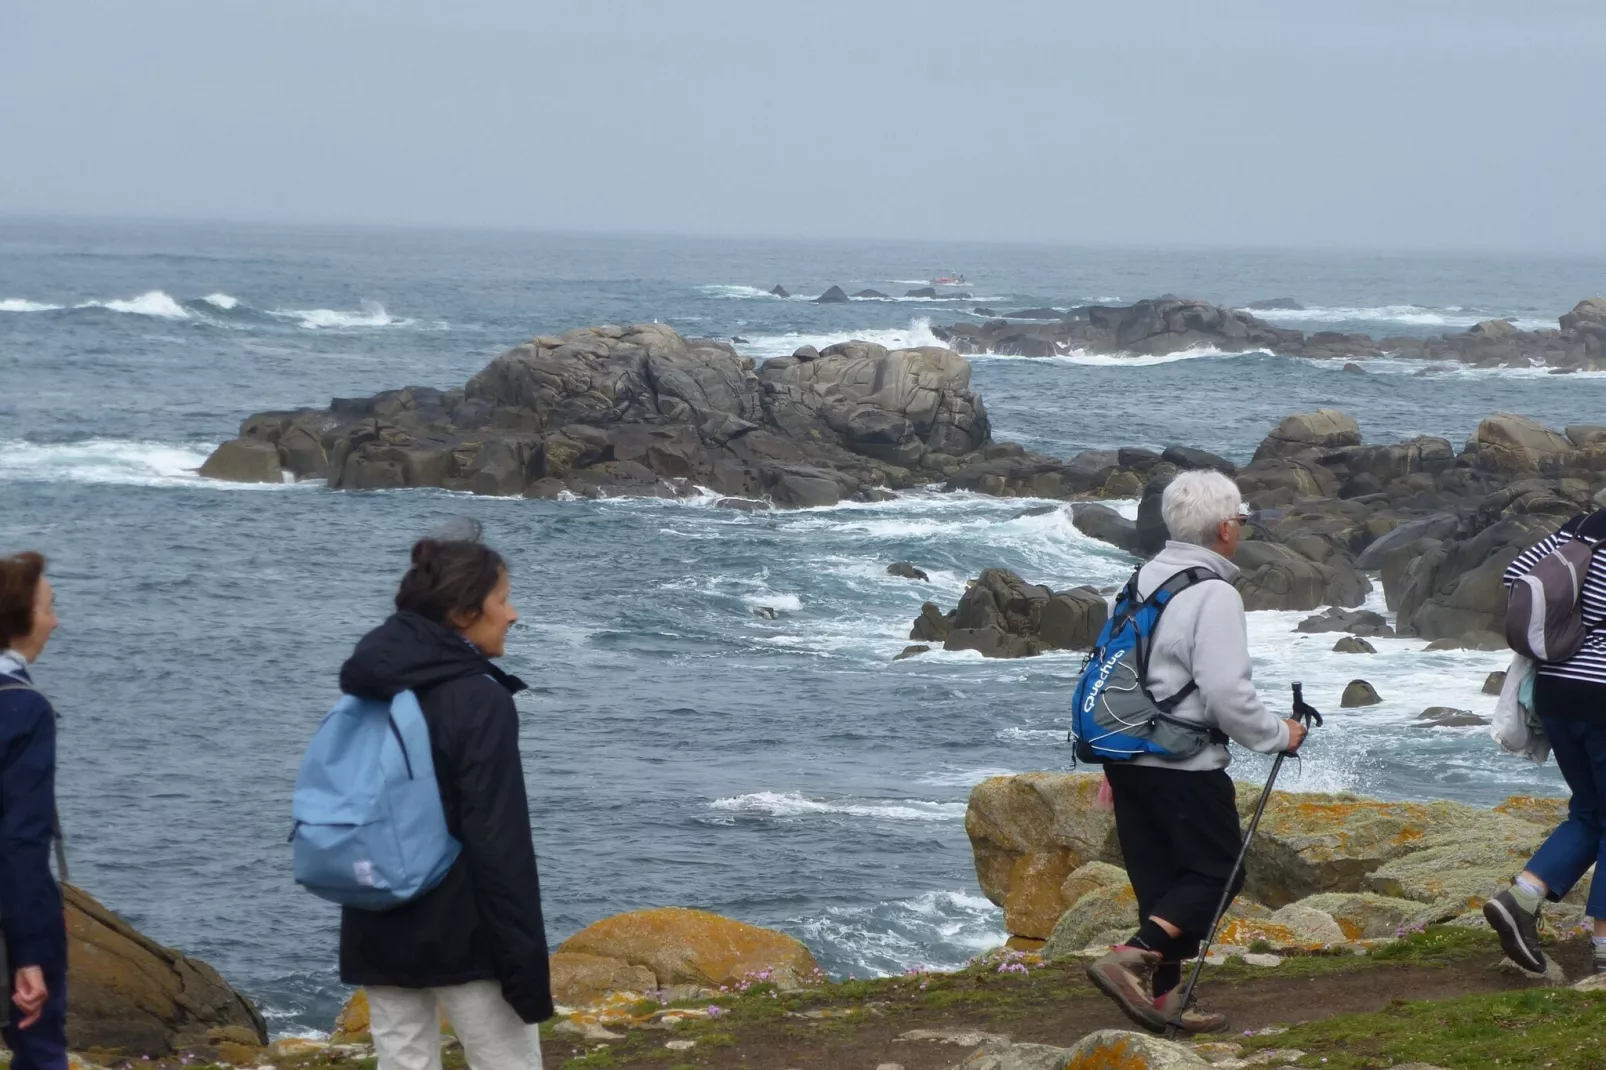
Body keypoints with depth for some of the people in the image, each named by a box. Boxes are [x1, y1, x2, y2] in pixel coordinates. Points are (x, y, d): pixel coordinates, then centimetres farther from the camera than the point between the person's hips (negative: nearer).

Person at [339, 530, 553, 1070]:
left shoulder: (370, 693, 9)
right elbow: (500, 843, -18)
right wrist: (525, 962, -16)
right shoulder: (478, 700, -15)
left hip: (378, 932, 7)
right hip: (461, 934, -7)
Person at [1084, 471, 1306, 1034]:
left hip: (1124, 753, 8)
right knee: (1217, 870, 2)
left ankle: (1164, 996, 15)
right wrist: (1278, 735, -4)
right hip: (1183, 765, -8)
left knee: (1157, 879, 13)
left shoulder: (1142, 582, 12)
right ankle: (1132, 958, -14)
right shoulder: (1214, 596, -15)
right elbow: (1228, 695, -21)